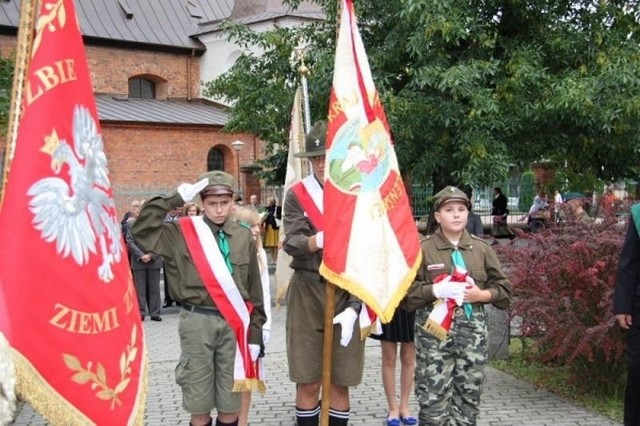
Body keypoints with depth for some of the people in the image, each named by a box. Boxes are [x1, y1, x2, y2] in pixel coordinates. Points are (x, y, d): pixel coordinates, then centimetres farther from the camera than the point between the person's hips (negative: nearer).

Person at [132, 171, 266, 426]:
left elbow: (254, 288, 8)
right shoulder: (182, 233, 1)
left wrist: (255, 333, 6)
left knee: (230, 405, 10)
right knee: (199, 405, 6)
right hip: (197, 323, -1)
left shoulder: (244, 237, 5)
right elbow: (141, 232, -11)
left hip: (233, 324, 2)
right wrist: (174, 199, -12)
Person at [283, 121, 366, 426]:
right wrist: (315, 241, -35)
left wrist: (354, 307, -15)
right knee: (307, 382, 7)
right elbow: (291, 243, -12)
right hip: (307, 292, 0)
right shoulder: (297, 194, 0)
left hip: (348, 292, 0)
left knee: (340, 383, 10)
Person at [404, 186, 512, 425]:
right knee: (434, 396, -2)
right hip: (434, 328, -3)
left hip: (473, 329, 3)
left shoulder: (482, 248, 10)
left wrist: (480, 294, -6)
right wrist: (435, 290, -16)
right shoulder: (423, 248, 0)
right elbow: (407, 290, -3)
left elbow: (504, 289, 11)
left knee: (468, 395, 8)